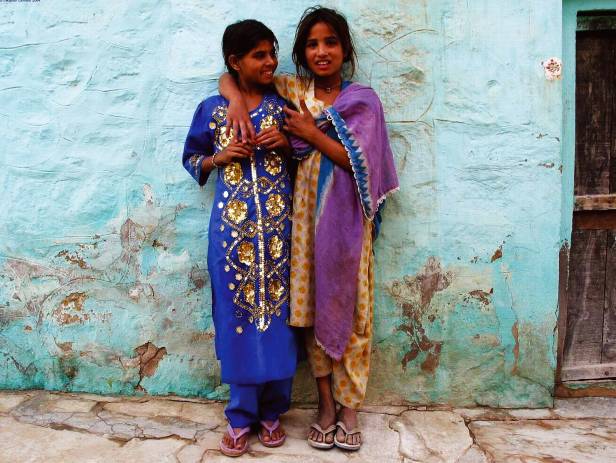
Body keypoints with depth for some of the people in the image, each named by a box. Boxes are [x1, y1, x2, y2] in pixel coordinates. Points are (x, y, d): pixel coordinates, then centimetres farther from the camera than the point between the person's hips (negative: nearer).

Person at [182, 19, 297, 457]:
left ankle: (272, 411, 23)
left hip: (278, 225, 1)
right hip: (232, 228, -1)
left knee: (278, 312, 5)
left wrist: (285, 145, -7)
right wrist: (219, 158, -7)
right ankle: (241, 415, 19)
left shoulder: (284, 105, 6)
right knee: (238, 315, 4)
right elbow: (191, 158, 13)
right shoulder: (211, 109, 4)